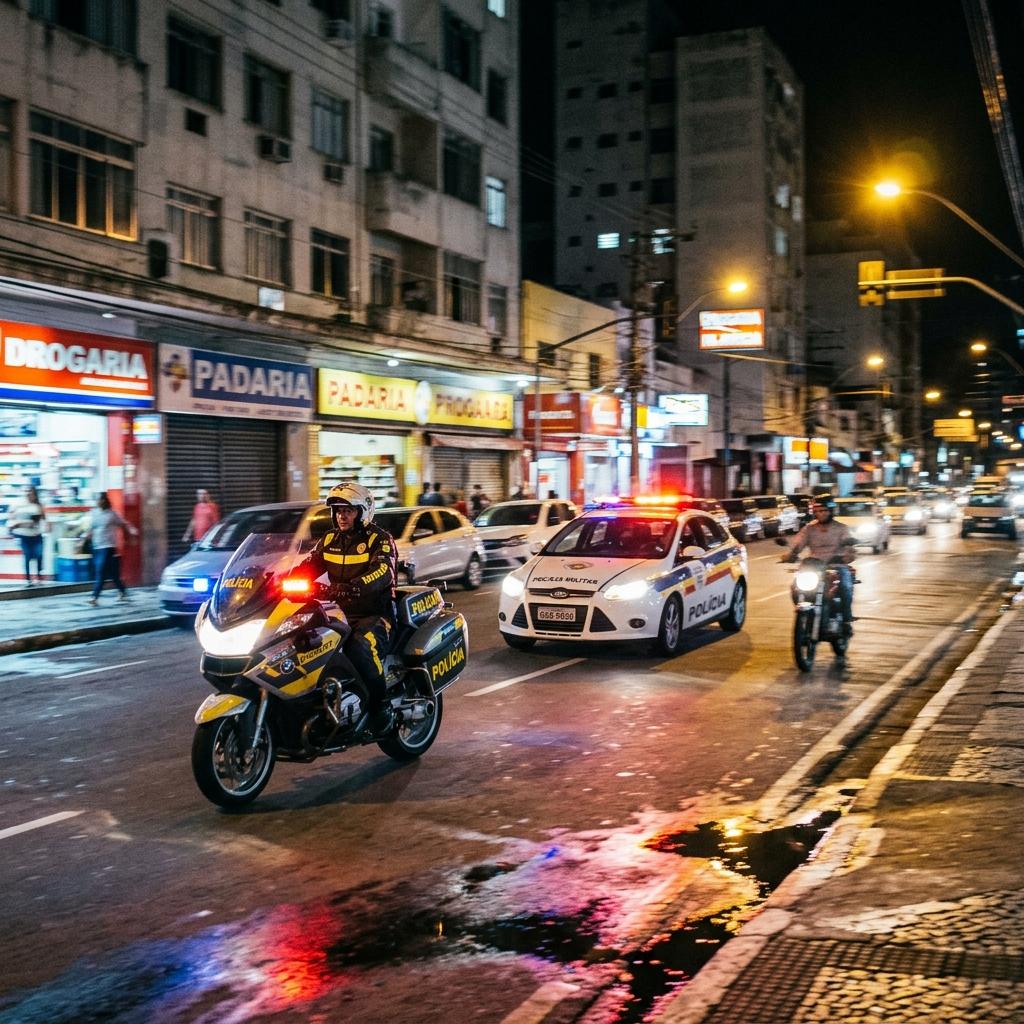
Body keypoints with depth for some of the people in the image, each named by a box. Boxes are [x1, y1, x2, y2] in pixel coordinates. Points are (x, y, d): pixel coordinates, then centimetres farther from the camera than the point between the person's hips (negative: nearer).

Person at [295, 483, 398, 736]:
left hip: (374, 615, -6)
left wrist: (350, 587, -42)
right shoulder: (330, 540, 15)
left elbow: (383, 572, -23)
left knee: (360, 647, -37)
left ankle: (382, 706, -20)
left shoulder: (380, 539, -5)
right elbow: (308, 567, 8)